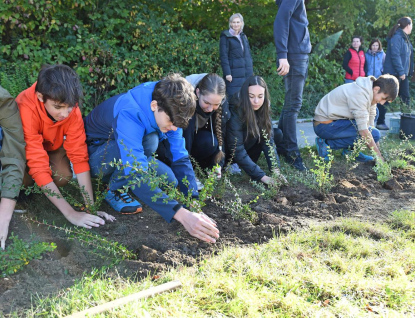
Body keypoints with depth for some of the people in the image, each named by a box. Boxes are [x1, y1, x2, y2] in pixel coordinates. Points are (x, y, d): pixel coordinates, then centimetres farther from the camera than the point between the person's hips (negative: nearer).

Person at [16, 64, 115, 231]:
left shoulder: (71, 108, -30)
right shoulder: (26, 109, -42)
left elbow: (79, 155, -28)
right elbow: (39, 166, -43)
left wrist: (91, 206, -34)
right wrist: (71, 213, -47)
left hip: (51, 144, 3)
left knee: (63, 177, -24)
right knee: (24, 180, -31)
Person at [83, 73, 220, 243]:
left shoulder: (169, 111, -17)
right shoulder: (129, 113, -39)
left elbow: (180, 158, -14)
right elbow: (135, 176, -47)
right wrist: (182, 215, -55)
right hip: (95, 153, -7)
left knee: (170, 180, -13)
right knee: (149, 139, -33)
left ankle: (120, 177, 9)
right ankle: (114, 189, -13)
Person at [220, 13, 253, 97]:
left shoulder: (243, 37, 18)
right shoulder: (225, 37, -1)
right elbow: (223, 56, -7)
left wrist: (251, 72, 13)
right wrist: (227, 73, -15)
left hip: (247, 74, 6)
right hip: (234, 75, -6)